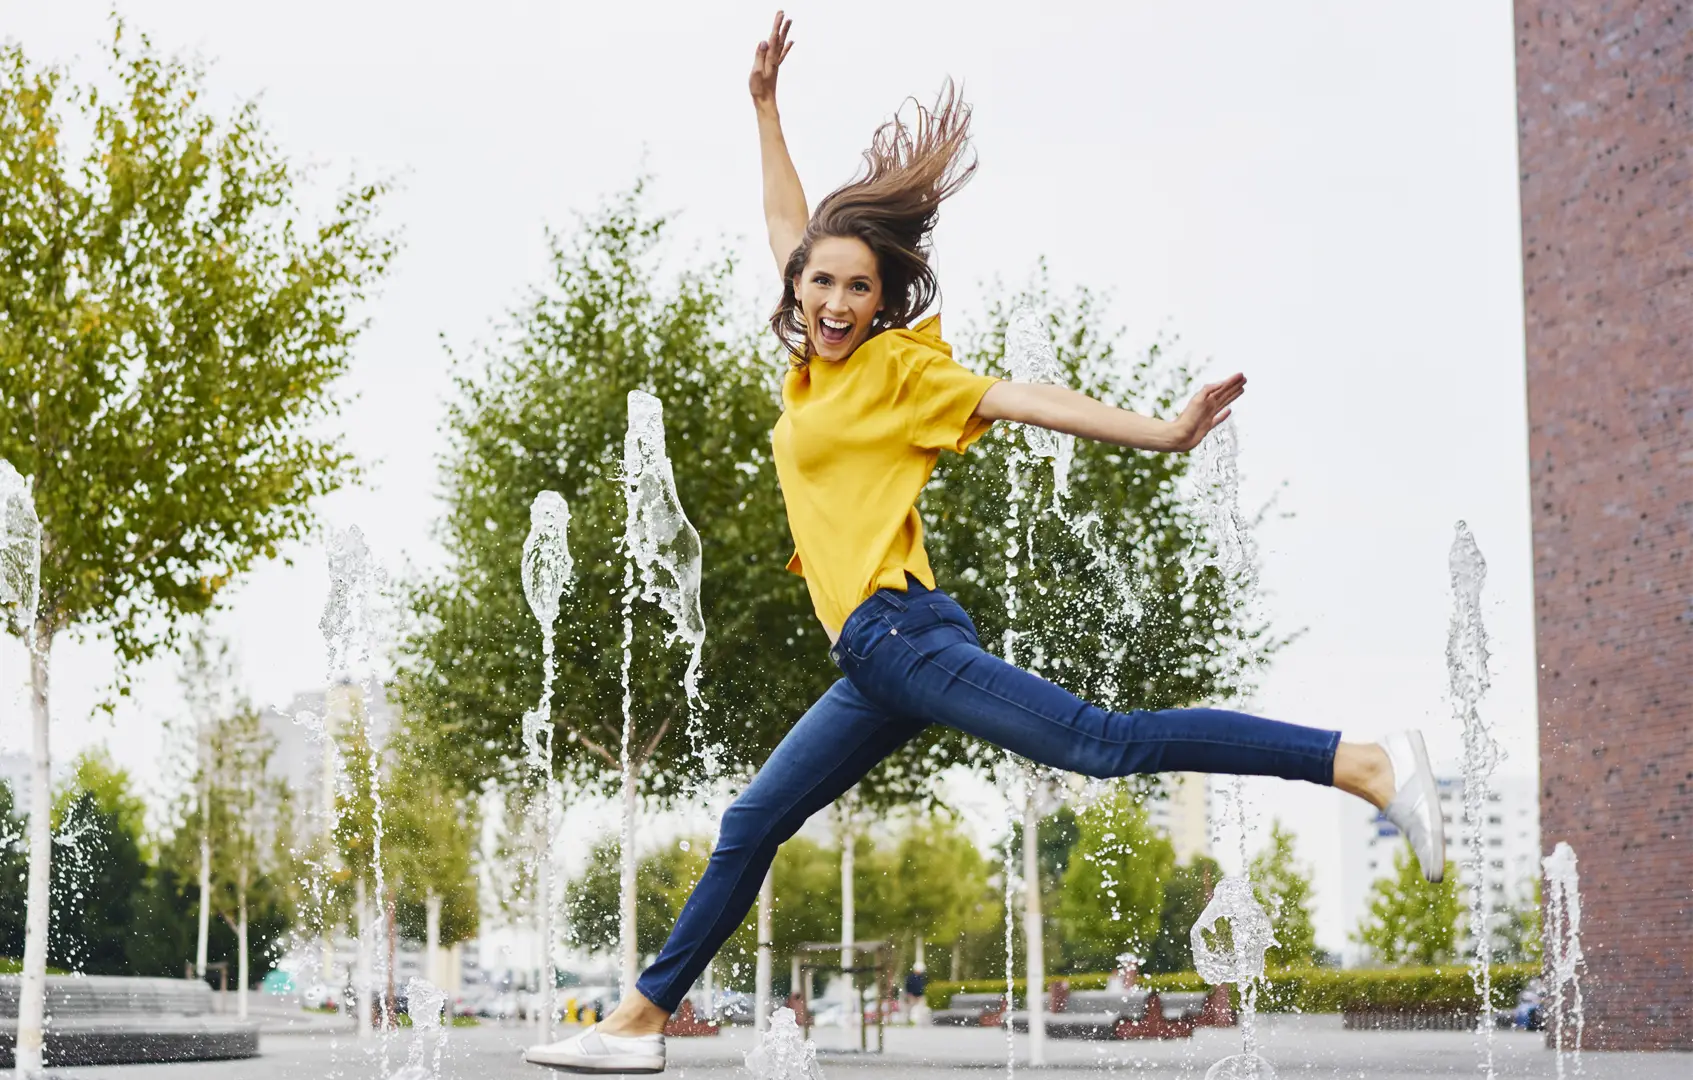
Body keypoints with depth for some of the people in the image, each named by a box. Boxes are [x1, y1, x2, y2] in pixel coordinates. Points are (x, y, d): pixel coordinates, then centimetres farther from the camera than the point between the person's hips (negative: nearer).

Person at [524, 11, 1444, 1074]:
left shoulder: (899, 366, -1)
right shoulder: (816, 366, 17)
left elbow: (1021, 399, -11)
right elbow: (788, 228, 31)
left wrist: (1161, 433, -22)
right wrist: (765, 107, 32)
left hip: (900, 628, -8)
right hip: (875, 664, 8)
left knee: (1107, 742, -21)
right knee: (751, 828, 11)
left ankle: (1367, 763, -26)